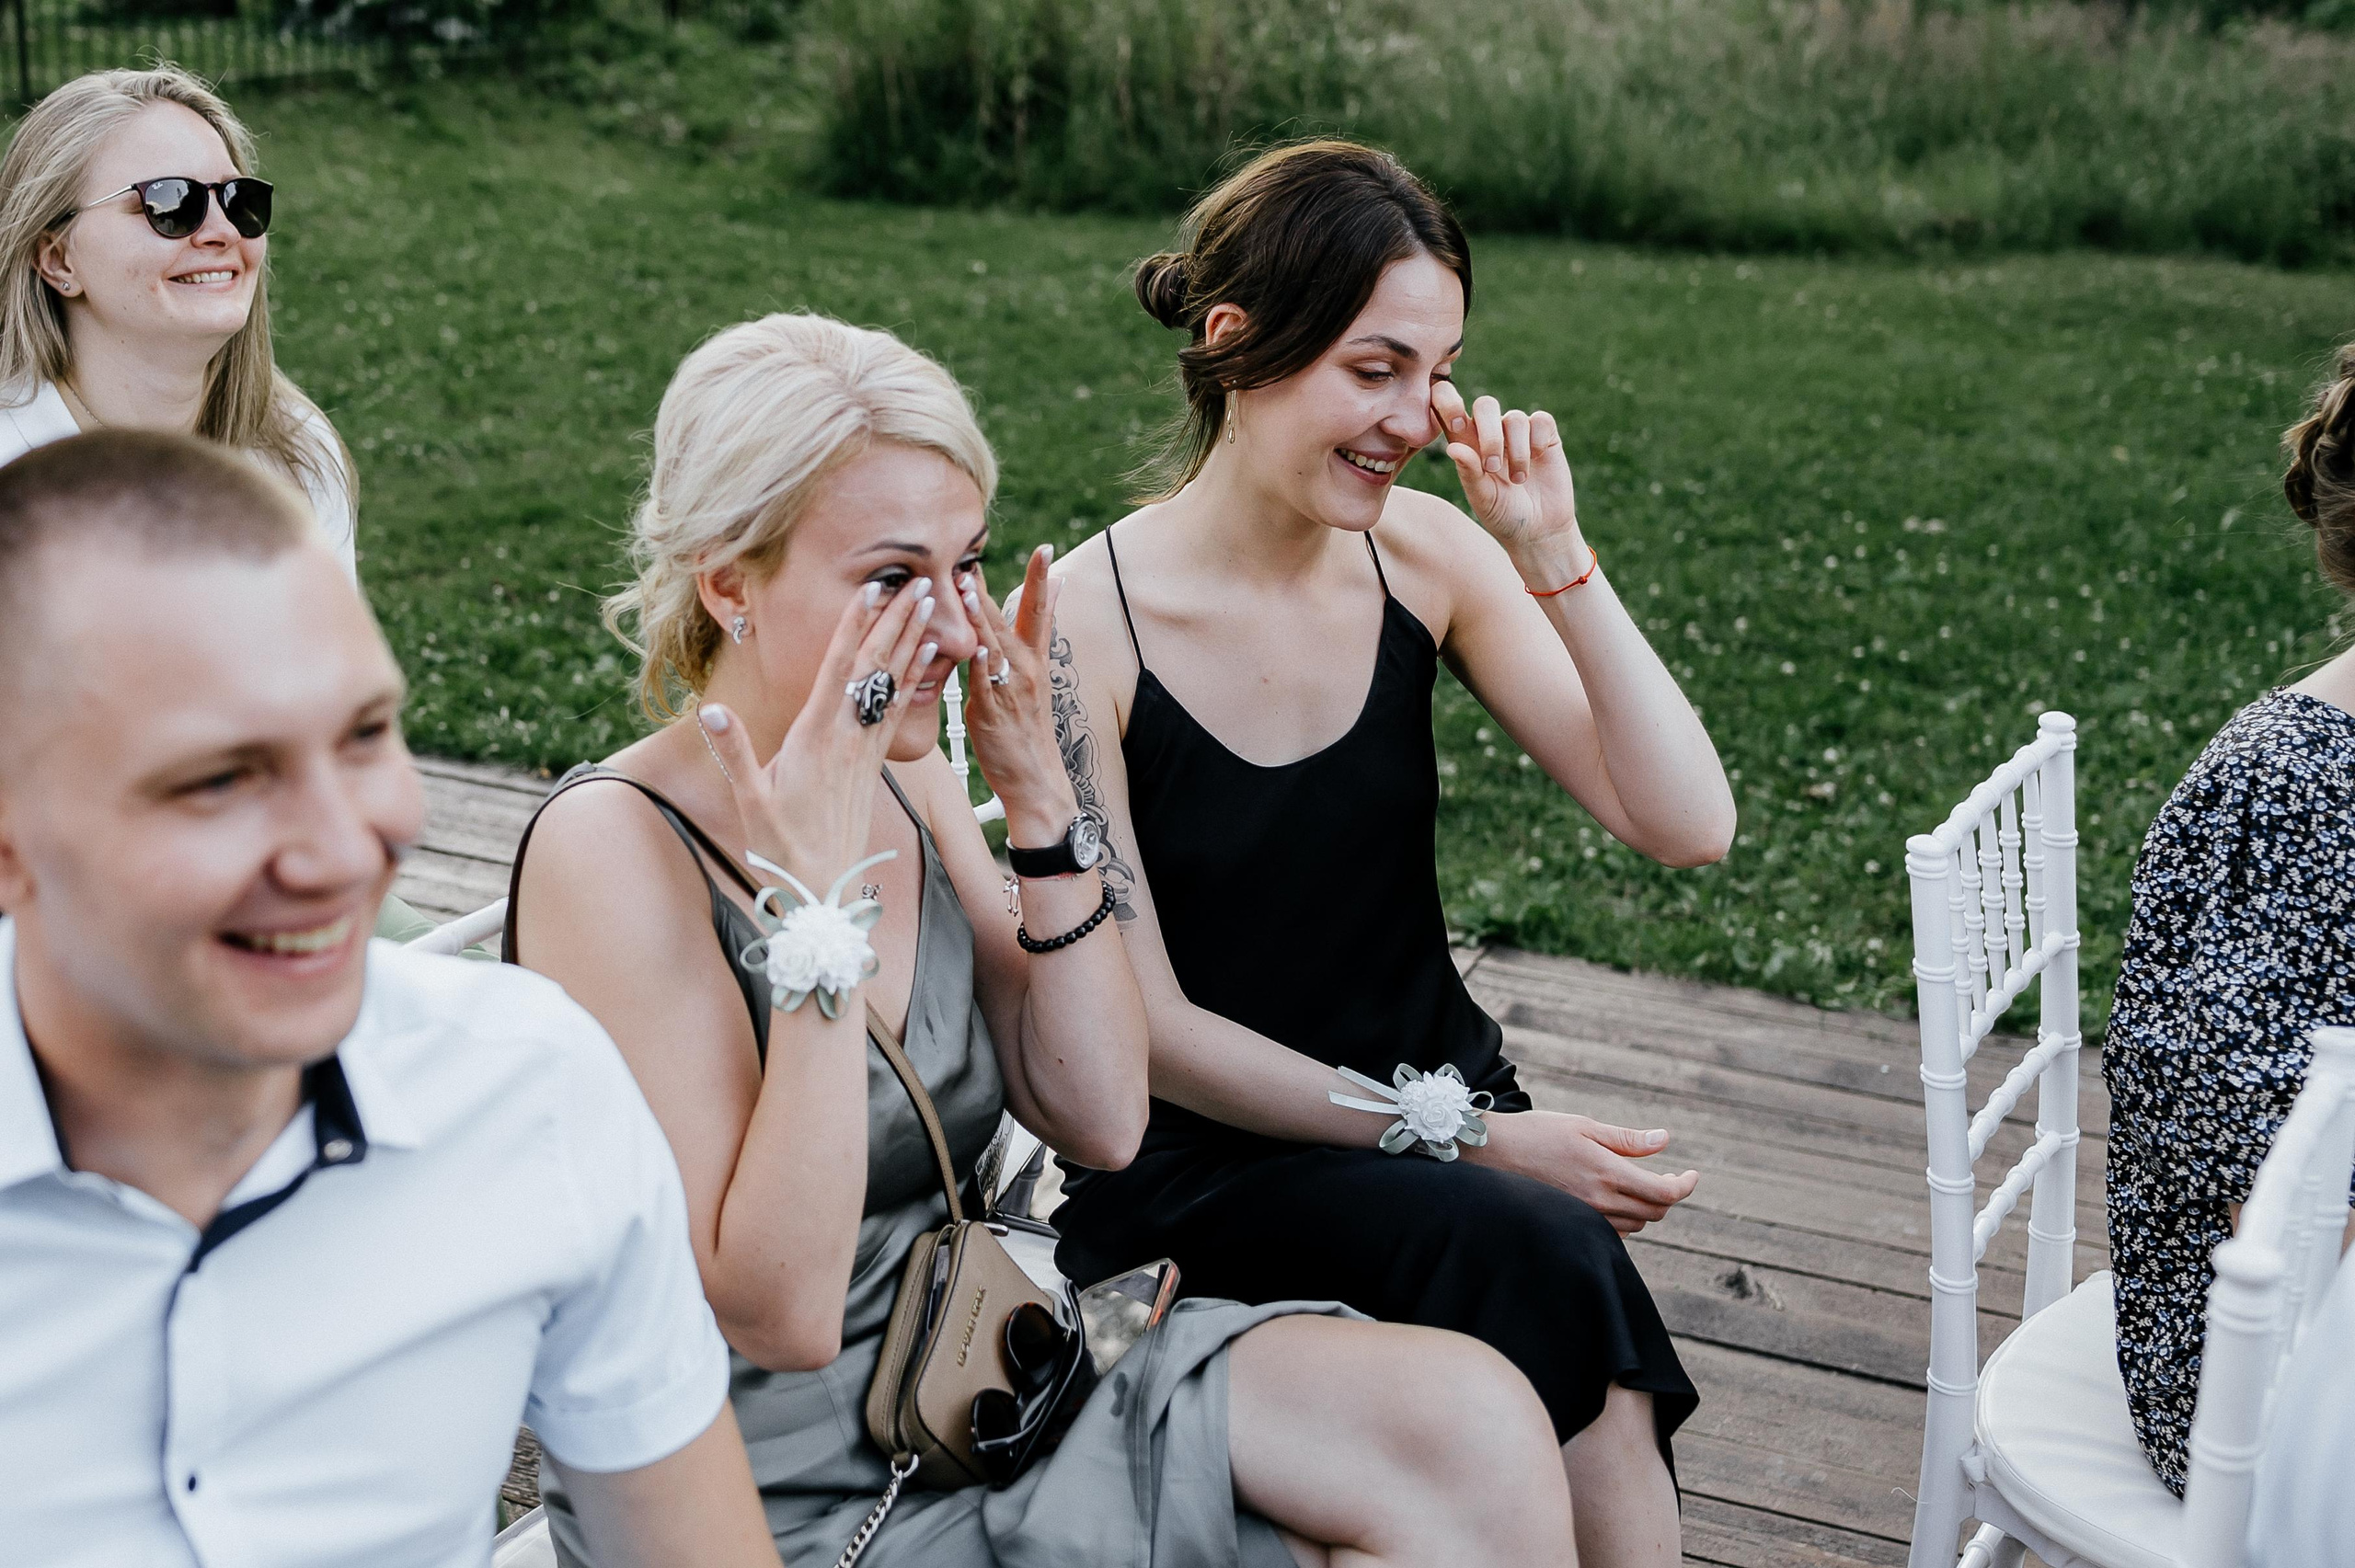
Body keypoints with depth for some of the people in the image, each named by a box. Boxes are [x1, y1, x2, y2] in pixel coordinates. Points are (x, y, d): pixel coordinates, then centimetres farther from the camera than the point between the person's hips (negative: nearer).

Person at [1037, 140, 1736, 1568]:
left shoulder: (1424, 552, -1)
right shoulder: (1084, 622, -13)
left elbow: (1689, 829, -6)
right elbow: (1149, 1027, -12)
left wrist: (1553, 557, -16)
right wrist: (1464, 1140, -17)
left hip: (1441, 1105, 4)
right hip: (1206, 1160, -3)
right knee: (1542, 1250, -30)